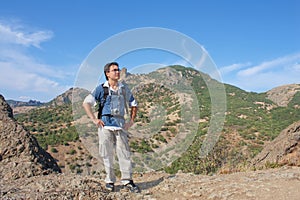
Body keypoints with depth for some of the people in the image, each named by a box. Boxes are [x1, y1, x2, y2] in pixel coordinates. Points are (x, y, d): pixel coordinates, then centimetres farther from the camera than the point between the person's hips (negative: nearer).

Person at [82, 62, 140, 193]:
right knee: (107, 155, 4)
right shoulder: (101, 89, 1)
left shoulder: (124, 88, 11)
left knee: (124, 153, 1)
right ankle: (110, 181, 18)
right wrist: (94, 119, -6)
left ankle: (127, 181, 11)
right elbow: (86, 103, 0)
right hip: (105, 125, -2)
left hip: (120, 125, 2)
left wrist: (131, 120, 11)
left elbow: (133, 104, 22)